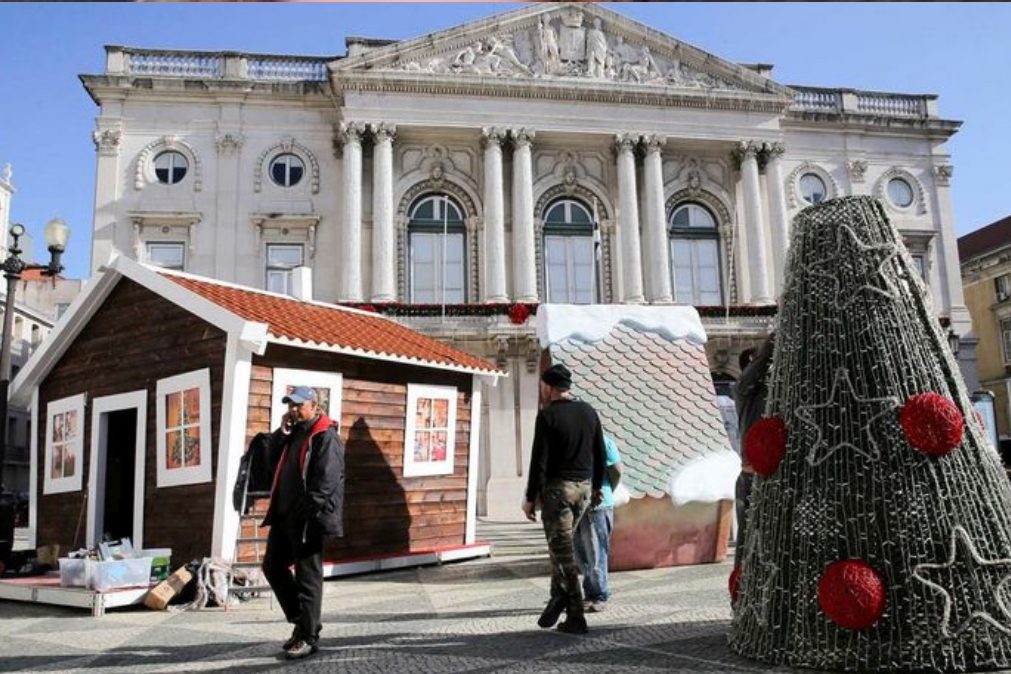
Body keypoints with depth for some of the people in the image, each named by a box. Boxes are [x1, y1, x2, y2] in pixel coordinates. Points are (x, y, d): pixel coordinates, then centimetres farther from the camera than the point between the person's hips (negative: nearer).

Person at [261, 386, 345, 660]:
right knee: (273, 565, 15)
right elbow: (274, 462, 16)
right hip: (285, 515, 9)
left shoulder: (326, 436, -12)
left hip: (309, 519, -9)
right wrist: (282, 433, 3)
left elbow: (327, 481, -20)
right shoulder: (293, 433, 16)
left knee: (307, 576, -2)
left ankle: (309, 637, 8)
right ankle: (300, 620, 27)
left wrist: (306, 512, -24)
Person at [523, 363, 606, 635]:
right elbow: (600, 454, 11)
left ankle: (576, 617, 3)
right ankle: (559, 598, 16)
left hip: (556, 487, -6)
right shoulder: (589, 412, 7)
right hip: (584, 488, 6)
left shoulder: (547, 415, -11)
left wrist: (530, 498, -8)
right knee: (562, 545, 21)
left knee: (563, 551, 0)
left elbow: (539, 461, -14)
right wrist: (597, 488, 21)